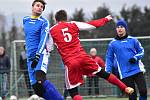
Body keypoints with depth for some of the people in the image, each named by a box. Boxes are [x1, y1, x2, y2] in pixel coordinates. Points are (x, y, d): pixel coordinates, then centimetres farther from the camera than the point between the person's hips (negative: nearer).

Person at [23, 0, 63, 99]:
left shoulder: (44, 22, -3)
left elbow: (43, 40, -14)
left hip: (41, 54, -6)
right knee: (37, 88, -2)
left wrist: (38, 56, -25)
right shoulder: (25, 20, 15)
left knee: (40, 78, -29)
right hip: (30, 57, 6)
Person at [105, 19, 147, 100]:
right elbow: (109, 58, 8)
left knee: (143, 91, -11)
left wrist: (135, 58, -10)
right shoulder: (113, 44, 5)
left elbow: (141, 51, 10)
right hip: (125, 74, 0)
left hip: (138, 70, 0)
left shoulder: (133, 40, 4)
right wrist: (108, 71, -1)